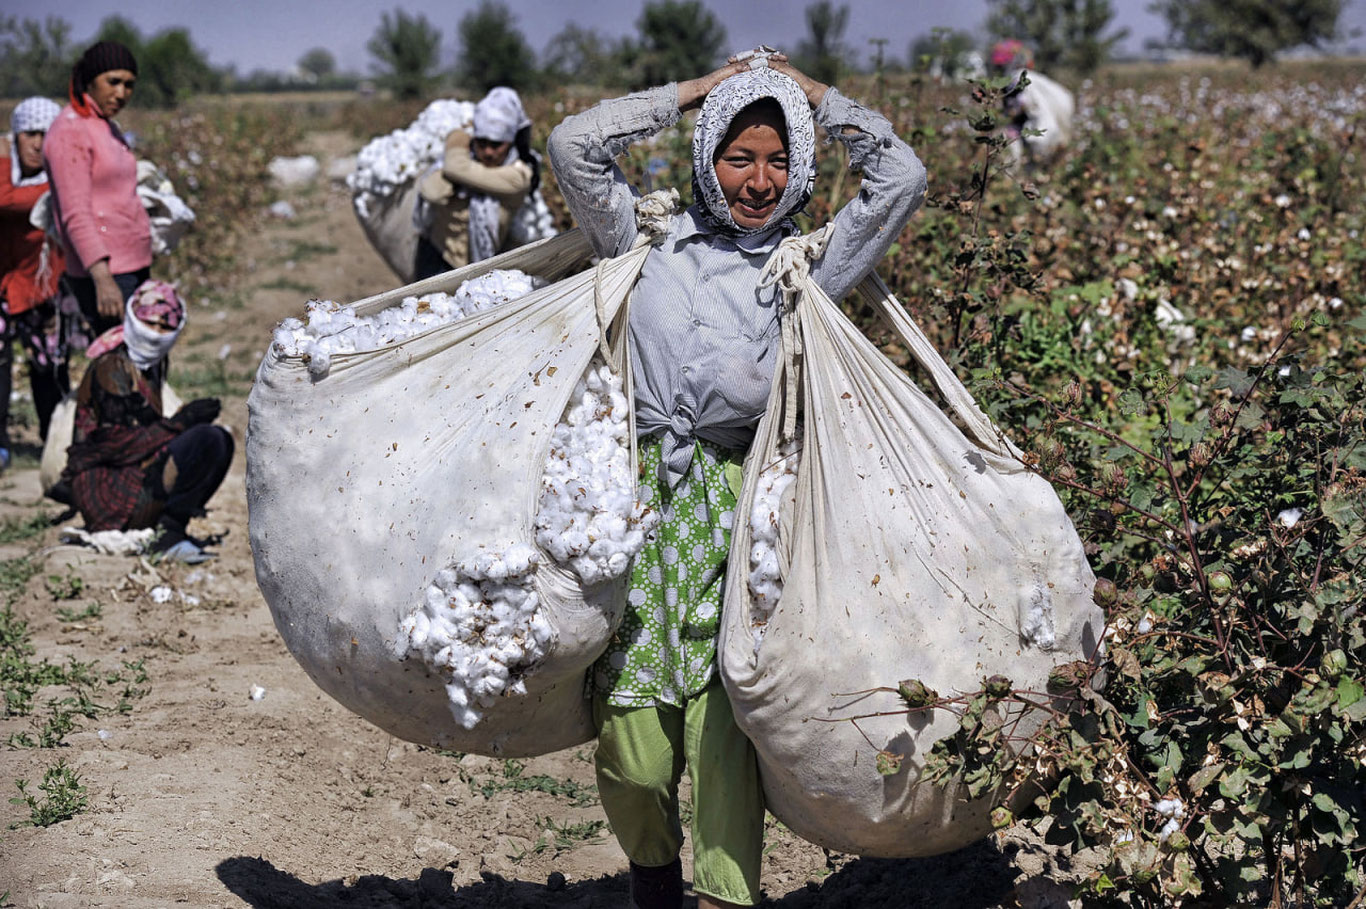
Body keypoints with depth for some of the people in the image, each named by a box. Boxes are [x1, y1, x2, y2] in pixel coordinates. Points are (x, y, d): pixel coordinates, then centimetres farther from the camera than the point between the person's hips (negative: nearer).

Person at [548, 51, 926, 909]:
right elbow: (574, 144, 12)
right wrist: (697, 90, 16)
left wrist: (814, 94, 17)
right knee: (630, 751, -1)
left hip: (739, 510, -1)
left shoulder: (808, 264, 15)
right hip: (641, 495, 1)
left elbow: (904, 177, 8)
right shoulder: (658, 241, 17)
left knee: (725, 735, -8)